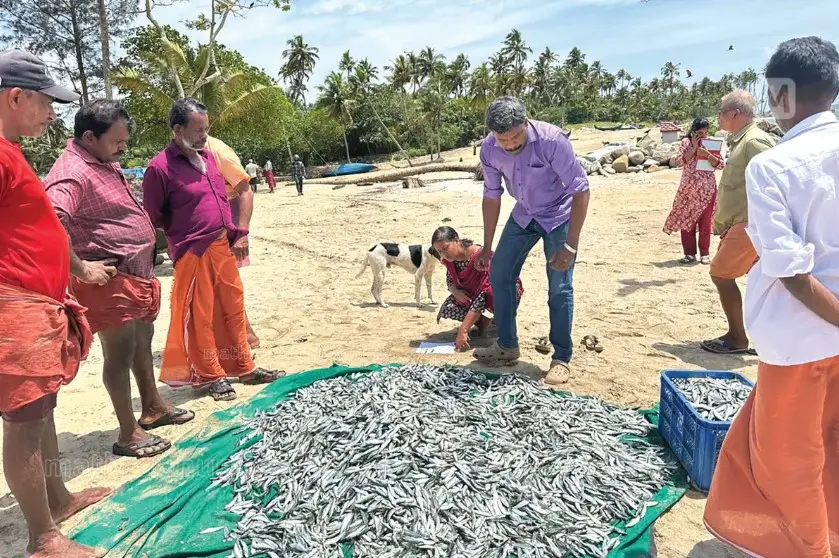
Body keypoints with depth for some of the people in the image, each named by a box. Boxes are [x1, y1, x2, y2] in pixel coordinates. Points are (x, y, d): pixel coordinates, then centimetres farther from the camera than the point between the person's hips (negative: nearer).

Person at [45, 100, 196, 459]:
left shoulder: (105, 163, 12)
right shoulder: (72, 173, -20)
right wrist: (80, 269, -28)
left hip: (136, 273, 10)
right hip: (109, 279, -10)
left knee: (143, 340, 20)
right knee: (120, 352, -2)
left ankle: (152, 408, 37)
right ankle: (128, 434, 11)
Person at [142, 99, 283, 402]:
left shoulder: (208, 155, 10)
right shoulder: (160, 167, -12)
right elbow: (153, 218, -7)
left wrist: (238, 234, 12)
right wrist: (184, 232, 1)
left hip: (224, 247, 7)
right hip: (192, 253, -7)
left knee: (233, 308, 14)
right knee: (200, 316, 4)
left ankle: (243, 367, 27)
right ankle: (212, 376, 17)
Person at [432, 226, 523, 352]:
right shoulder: (450, 259, -13)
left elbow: (482, 298, -40)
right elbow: (450, 280, 6)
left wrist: (463, 330, -44)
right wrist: (455, 291, -21)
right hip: (472, 291, 6)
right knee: (447, 310, -21)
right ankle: (482, 321, 5)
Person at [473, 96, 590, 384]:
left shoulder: (551, 139, -31)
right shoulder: (489, 149, -16)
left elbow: (581, 190, -26)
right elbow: (492, 196, -2)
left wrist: (571, 245, -29)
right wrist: (487, 246, 2)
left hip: (559, 215, -5)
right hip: (524, 214, 5)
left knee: (560, 287, -10)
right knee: (499, 274, 3)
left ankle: (562, 359, 5)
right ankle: (507, 346, 19)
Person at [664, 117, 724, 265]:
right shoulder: (686, 142, 1)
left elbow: (721, 164, -5)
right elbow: (679, 161, -11)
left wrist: (706, 154, -19)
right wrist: (693, 148, -16)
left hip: (707, 189, 0)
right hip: (688, 188, 0)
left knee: (705, 223, 4)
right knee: (686, 220, 3)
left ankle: (705, 253, 14)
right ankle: (690, 253, 12)